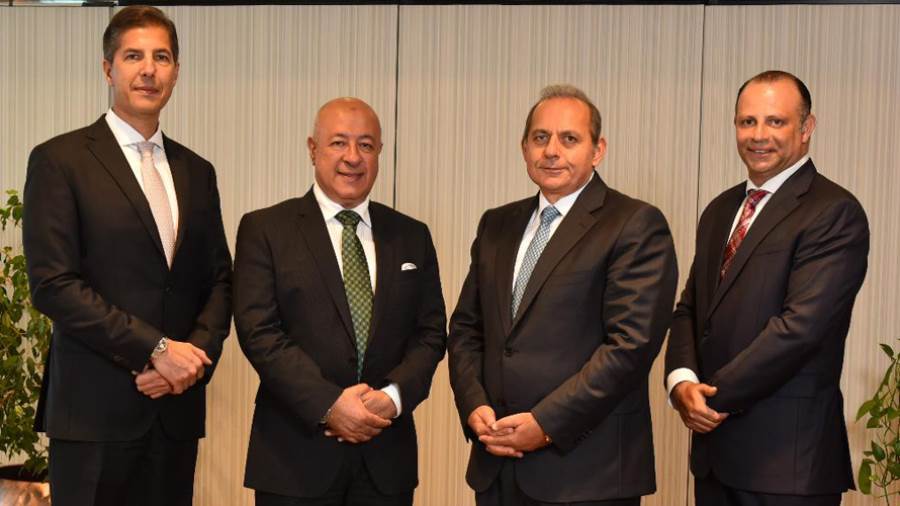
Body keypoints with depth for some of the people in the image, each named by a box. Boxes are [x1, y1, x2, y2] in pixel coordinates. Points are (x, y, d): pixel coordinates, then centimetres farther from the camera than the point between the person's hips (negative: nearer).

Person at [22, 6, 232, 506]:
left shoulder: (196, 172, 14)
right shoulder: (59, 160, -2)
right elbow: (51, 284, -10)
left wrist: (198, 352, -5)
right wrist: (155, 348, -13)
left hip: (176, 408, 5)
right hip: (94, 409, -4)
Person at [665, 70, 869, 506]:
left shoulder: (834, 213, -11)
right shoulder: (721, 210, 14)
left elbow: (800, 325, -19)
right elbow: (690, 308, 13)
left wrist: (715, 395, -14)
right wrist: (682, 380, -6)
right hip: (715, 444, 7)